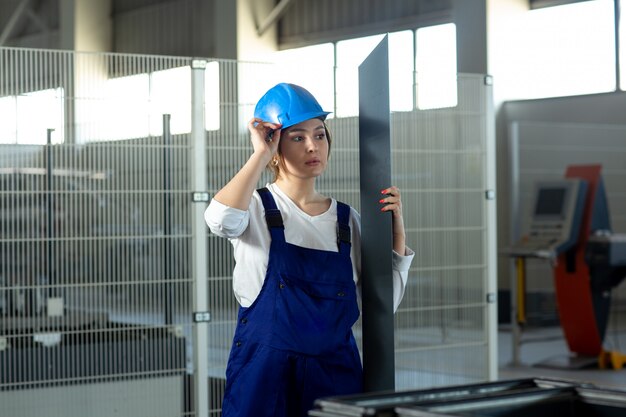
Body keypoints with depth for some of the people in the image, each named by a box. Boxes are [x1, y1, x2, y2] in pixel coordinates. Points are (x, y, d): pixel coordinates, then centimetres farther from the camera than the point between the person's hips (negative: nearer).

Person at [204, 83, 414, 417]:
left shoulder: (347, 220, 8)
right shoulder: (255, 207, -2)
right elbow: (221, 220, -28)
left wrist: (397, 234, -1)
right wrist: (260, 155, -19)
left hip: (336, 373, 3)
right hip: (265, 375, -3)